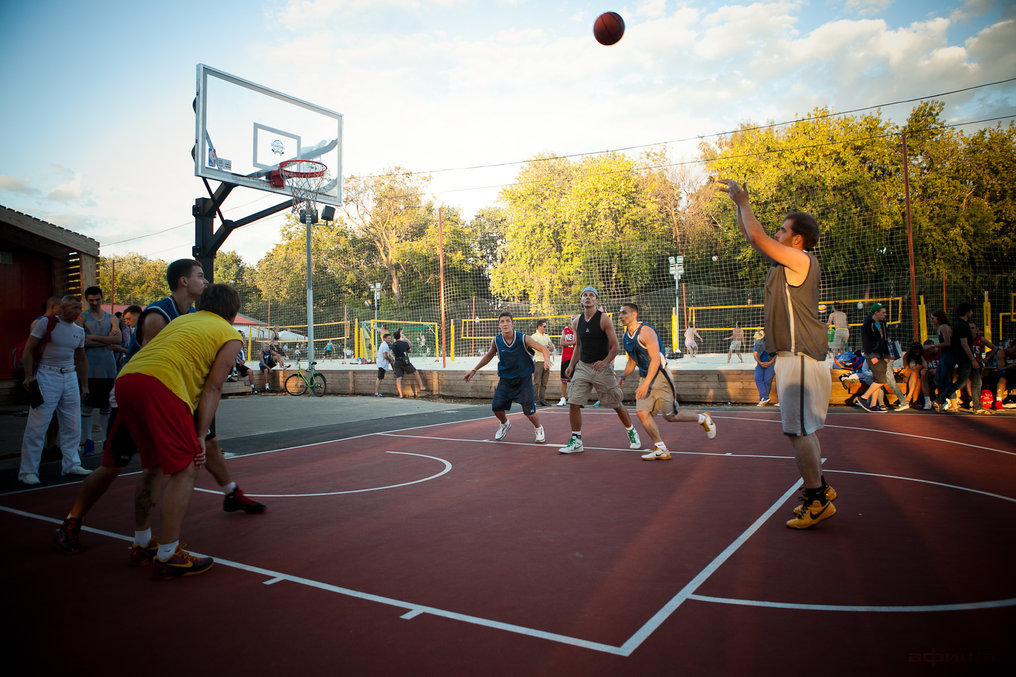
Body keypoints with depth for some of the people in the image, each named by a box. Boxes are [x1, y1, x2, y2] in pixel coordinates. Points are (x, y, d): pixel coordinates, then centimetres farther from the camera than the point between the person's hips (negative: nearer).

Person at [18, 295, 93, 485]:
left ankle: (71, 465, 18)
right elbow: (29, 350, -4)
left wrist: (84, 384, 18)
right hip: (47, 376, -6)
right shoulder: (45, 323, -2)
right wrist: (28, 376, -12)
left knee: (72, 426, 7)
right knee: (37, 425, -7)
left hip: (70, 378, 6)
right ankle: (28, 471, 0)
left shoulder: (79, 331, 13)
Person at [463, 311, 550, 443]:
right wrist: (474, 370, 12)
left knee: (528, 410, -7)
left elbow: (543, 349, -13)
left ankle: (539, 429, 25)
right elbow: (489, 355, 12)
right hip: (505, 379, 3)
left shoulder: (523, 338, -17)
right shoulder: (496, 341, -7)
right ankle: (504, 424, 28)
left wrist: (546, 360, -35)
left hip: (523, 379, -3)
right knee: (496, 406, -7)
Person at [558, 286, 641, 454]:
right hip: (582, 367, 4)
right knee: (573, 403, -7)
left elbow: (615, 346, -11)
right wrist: (571, 364, 8)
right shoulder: (578, 321, 7)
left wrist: (605, 362, -25)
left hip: (602, 368, -4)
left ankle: (631, 432, 31)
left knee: (616, 404, 6)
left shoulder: (603, 318, -9)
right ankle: (576, 441, 5)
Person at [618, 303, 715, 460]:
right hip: (644, 378, 7)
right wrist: (623, 375, 3)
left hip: (660, 376, -7)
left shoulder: (646, 332, -19)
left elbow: (656, 359, -25)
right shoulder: (626, 335, 8)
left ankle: (703, 419, 27)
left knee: (671, 416, 2)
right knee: (642, 413, -8)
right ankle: (661, 450, 0)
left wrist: (646, 384, -30)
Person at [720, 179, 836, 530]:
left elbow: (757, 237, -18)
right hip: (794, 357, 10)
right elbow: (754, 239, 23)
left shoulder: (801, 260, -13)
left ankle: (816, 500, 3)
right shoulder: (788, 262, 13)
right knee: (803, 428, 17)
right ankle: (819, 488, 28)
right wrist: (739, 204, 18)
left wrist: (744, 202, -4)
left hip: (801, 360, -10)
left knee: (797, 429, -6)